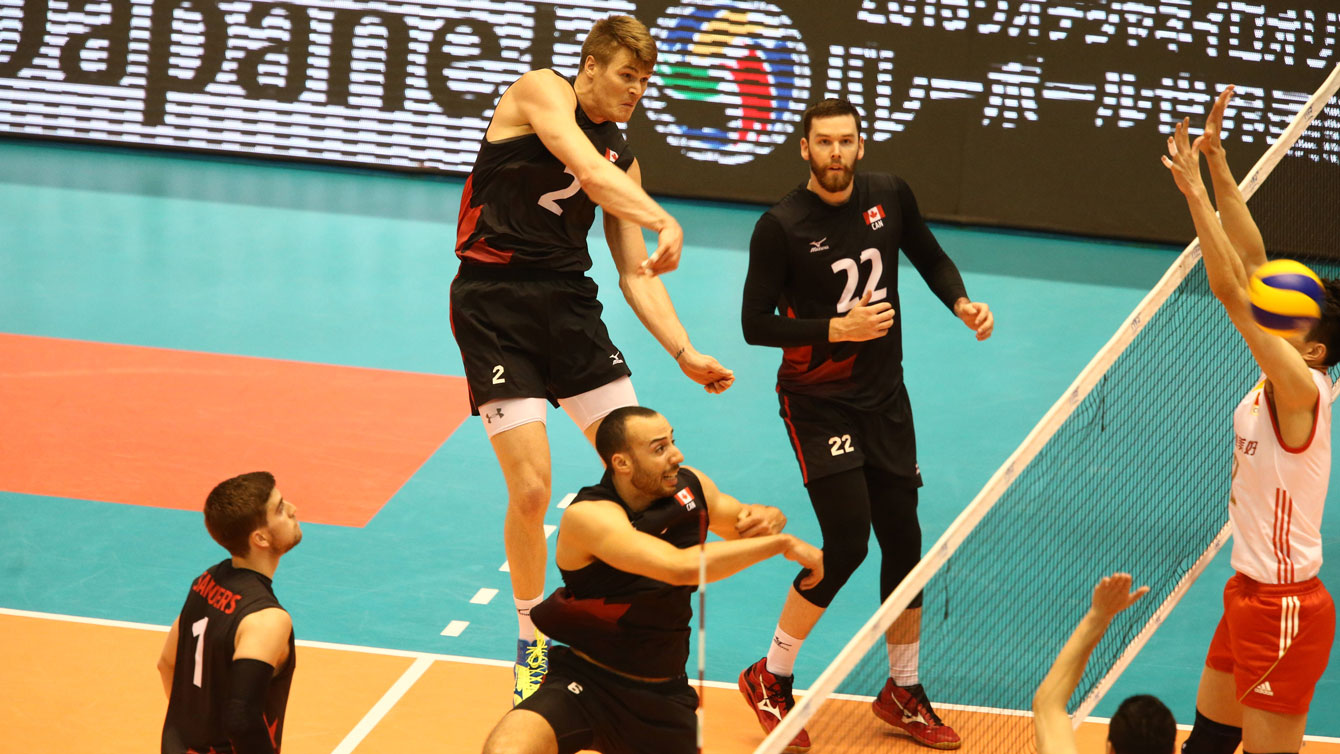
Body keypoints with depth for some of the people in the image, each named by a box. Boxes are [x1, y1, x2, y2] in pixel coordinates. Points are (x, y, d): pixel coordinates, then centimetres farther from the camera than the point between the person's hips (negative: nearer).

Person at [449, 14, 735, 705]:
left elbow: (636, 274, 14)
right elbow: (586, 168, -24)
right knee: (531, 490, -11)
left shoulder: (623, 161, 13)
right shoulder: (541, 92, -5)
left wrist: (685, 353, 1)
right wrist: (663, 222, -37)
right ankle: (531, 645, 11)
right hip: (493, 304, -6)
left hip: (569, 306, 6)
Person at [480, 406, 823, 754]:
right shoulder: (587, 515, -23)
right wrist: (783, 543, -31)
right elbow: (681, 566, -37)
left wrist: (767, 519, -7)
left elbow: (741, 520, 18)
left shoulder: (690, 487, -3)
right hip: (583, 683, -7)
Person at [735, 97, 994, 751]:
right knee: (847, 542, -15)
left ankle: (902, 692, 24)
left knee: (904, 540, 7)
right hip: (817, 403, -5)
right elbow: (756, 325, -12)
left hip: (885, 398, 5)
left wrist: (961, 303, -5)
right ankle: (770, 680, 4)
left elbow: (931, 258, 15)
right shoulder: (781, 226, -15)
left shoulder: (889, 196, -1)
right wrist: (837, 329, -22)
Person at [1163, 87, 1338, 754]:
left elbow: (1230, 290, -27)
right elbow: (1252, 265, 2)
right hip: (1250, 592, 9)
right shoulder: (1279, 380, 2)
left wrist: (1195, 190, -25)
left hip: (1285, 607, -9)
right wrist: (1217, 162, -2)